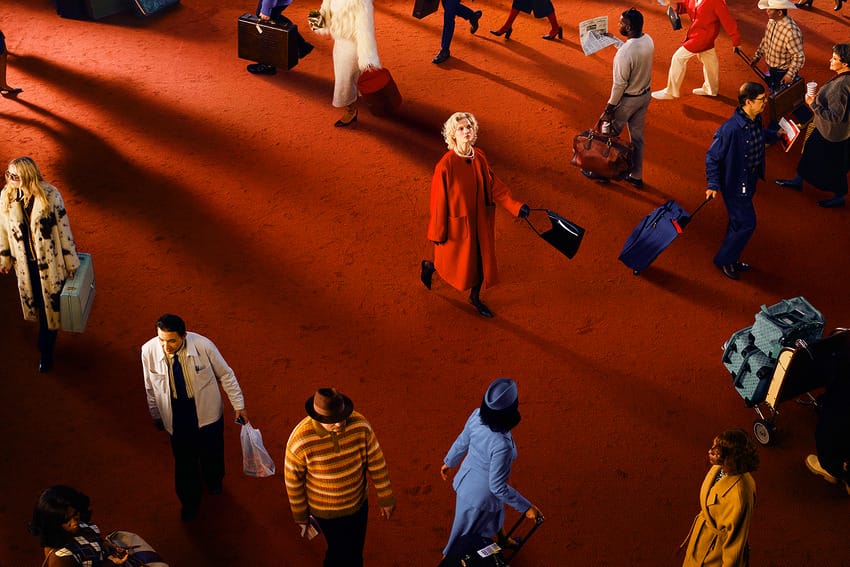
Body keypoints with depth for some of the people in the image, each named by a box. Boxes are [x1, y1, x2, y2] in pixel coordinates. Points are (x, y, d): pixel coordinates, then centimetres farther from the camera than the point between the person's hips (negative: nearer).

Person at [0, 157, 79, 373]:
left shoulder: (50, 195, -22)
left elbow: (63, 229, -12)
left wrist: (71, 262, -6)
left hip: (49, 261, -3)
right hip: (25, 262, 3)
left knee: (50, 304, 6)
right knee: (36, 302, 20)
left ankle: (46, 351, 21)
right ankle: (45, 344, 43)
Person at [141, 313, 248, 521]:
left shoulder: (203, 345, -29)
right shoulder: (149, 351, -24)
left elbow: (225, 375, -12)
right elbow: (150, 387, -4)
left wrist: (239, 406, -5)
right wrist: (156, 415, 9)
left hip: (207, 412, 0)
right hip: (177, 417, 0)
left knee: (212, 453, 25)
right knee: (184, 461, 18)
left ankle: (213, 480, 60)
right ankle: (189, 502, 46)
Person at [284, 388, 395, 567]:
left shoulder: (360, 425, -23)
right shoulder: (300, 441, -31)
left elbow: (376, 462, -10)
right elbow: (293, 479, -14)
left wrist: (385, 497, -2)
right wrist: (300, 514, -2)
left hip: (359, 503, 4)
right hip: (326, 510, -3)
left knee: (355, 550, 24)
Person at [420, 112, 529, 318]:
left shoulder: (479, 158, -7)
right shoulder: (445, 166, -25)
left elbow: (494, 185, 0)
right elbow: (439, 202, -17)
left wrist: (515, 206, -10)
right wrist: (437, 233, -10)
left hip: (480, 221, 6)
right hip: (458, 224, -5)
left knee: (482, 259, 17)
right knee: (459, 264, 13)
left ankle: (475, 298, 42)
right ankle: (428, 267, 45)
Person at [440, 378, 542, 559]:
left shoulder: (477, 415, -24)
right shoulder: (502, 445, -42)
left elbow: (462, 442, -4)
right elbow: (498, 487, -29)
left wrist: (449, 462, 15)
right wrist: (526, 507, -17)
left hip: (467, 477, 7)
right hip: (481, 493, -7)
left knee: (495, 510, 37)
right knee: (467, 533, 23)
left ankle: (501, 539, 66)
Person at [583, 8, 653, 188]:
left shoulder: (625, 53, -33)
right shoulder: (648, 40, -9)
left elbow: (619, 84, -25)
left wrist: (609, 109, -15)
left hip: (627, 100, -7)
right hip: (645, 94, 7)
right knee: (637, 136, 21)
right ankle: (636, 176, 34)